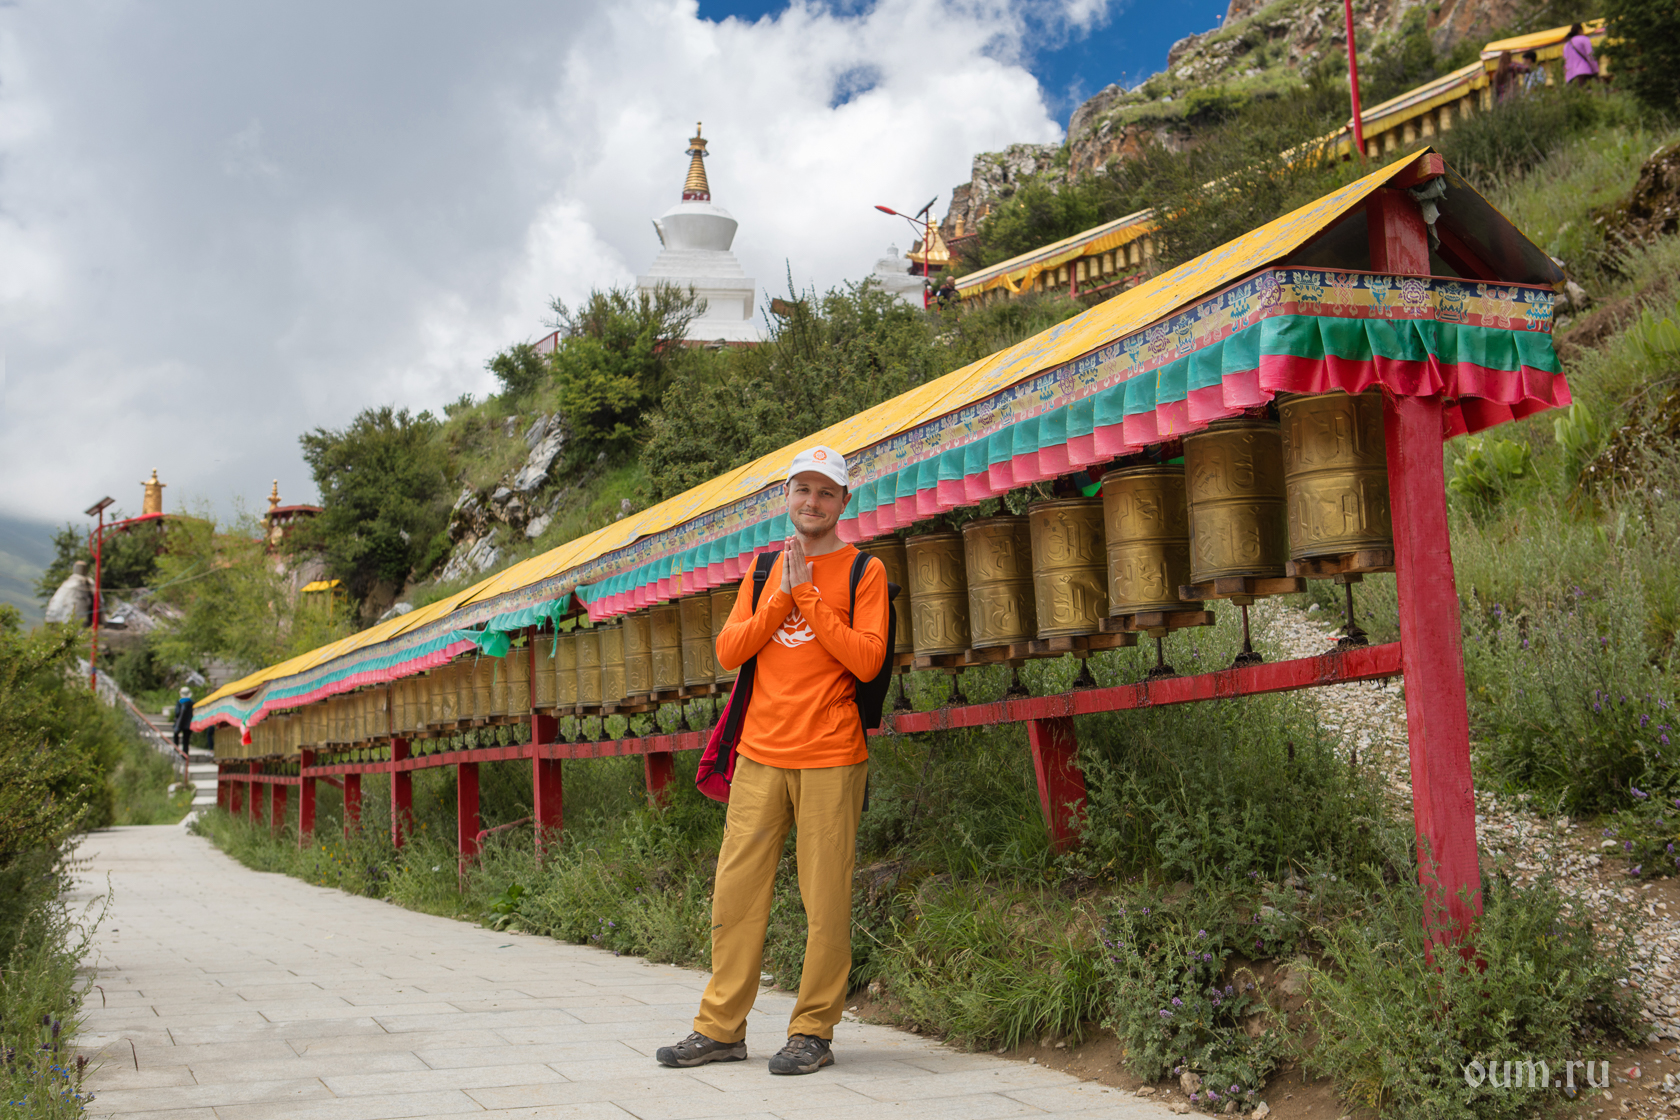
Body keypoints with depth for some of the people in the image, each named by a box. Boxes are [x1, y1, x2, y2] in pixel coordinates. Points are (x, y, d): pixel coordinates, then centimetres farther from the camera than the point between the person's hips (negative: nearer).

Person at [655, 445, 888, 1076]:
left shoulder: (863, 572, 3)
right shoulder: (764, 570, 16)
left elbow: (867, 661, -10)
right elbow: (728, 651, 6)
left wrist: (808, 596, -12)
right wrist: (781, 597, -5)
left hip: (829, 761, -4)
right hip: (760, 757, 4)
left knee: (825, 901, -3)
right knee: (735, 893, 4)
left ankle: (813, 1032, 8)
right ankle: (721, 1028, 13)